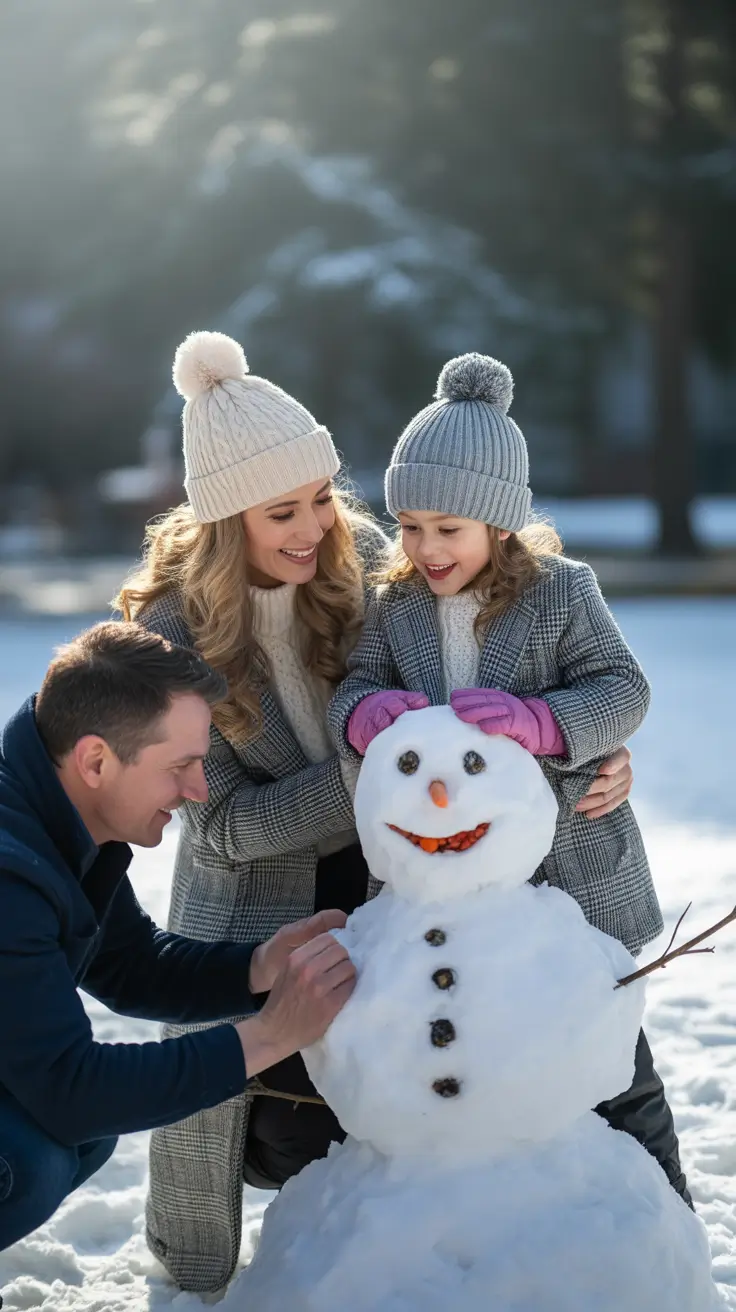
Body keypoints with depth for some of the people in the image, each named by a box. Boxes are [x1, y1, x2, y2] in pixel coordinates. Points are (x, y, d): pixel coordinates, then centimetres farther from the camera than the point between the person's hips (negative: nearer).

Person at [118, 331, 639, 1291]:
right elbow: (222, 822, -20)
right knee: (293, 1135, 8)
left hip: (383, 879, 3)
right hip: (256, 901, -2)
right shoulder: (174, 631, -21)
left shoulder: (361, 559, -12)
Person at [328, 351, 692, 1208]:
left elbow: (621, 691, -17)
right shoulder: (396, 605, 0)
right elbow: (352, 690, -4)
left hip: (572, 871, -4)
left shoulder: (561, 592, -12)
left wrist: (532, 718, -36)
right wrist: (368, 713, -30)